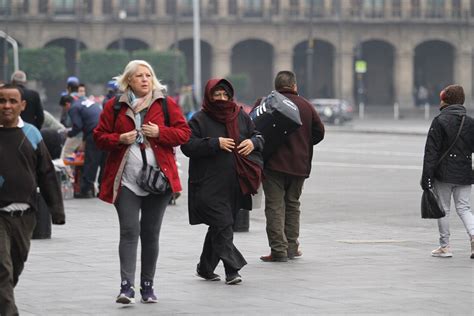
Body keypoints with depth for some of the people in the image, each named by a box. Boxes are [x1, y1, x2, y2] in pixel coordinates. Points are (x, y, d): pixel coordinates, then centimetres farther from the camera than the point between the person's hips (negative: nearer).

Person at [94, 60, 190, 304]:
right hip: (125, 180, -1)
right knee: (129, 231, -10)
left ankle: (147, 285, 17)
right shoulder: (114, 106, 5)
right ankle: (127, 285, -14)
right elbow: (100, 137, 7)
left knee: (151, 233, 8)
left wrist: (159, 132, -12)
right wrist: (120, 139, -11)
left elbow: (184, 133, 3)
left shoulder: (166, 104, 5)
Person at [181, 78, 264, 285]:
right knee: (222, 224, -15)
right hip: (209, 185, -5)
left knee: (218, 227, 12)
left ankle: (205, 268, 25)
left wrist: (253, 142, -3)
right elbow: (187, 145, -11)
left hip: (234, 185, 5)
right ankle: (231, 269, -17)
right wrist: (215, 143, -17)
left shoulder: (241, 117, 12)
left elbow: (258, 136, 21)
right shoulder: (199, 120, -2)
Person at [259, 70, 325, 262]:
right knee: (293, 204, 19)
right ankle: (292, 246, 21)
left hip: (275, 164, -4)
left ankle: (278, 250, -6)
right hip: (299, 165, 4)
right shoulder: (306, 106, 5)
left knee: (275, 206, -1)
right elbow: (319, 132, 9)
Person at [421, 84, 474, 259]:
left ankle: (445, 246, 10)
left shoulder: (439, 121, -9)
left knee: (444, 209, 6)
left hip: (444, 174, -4)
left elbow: (431, 151, -11)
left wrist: (426, 177, -10)